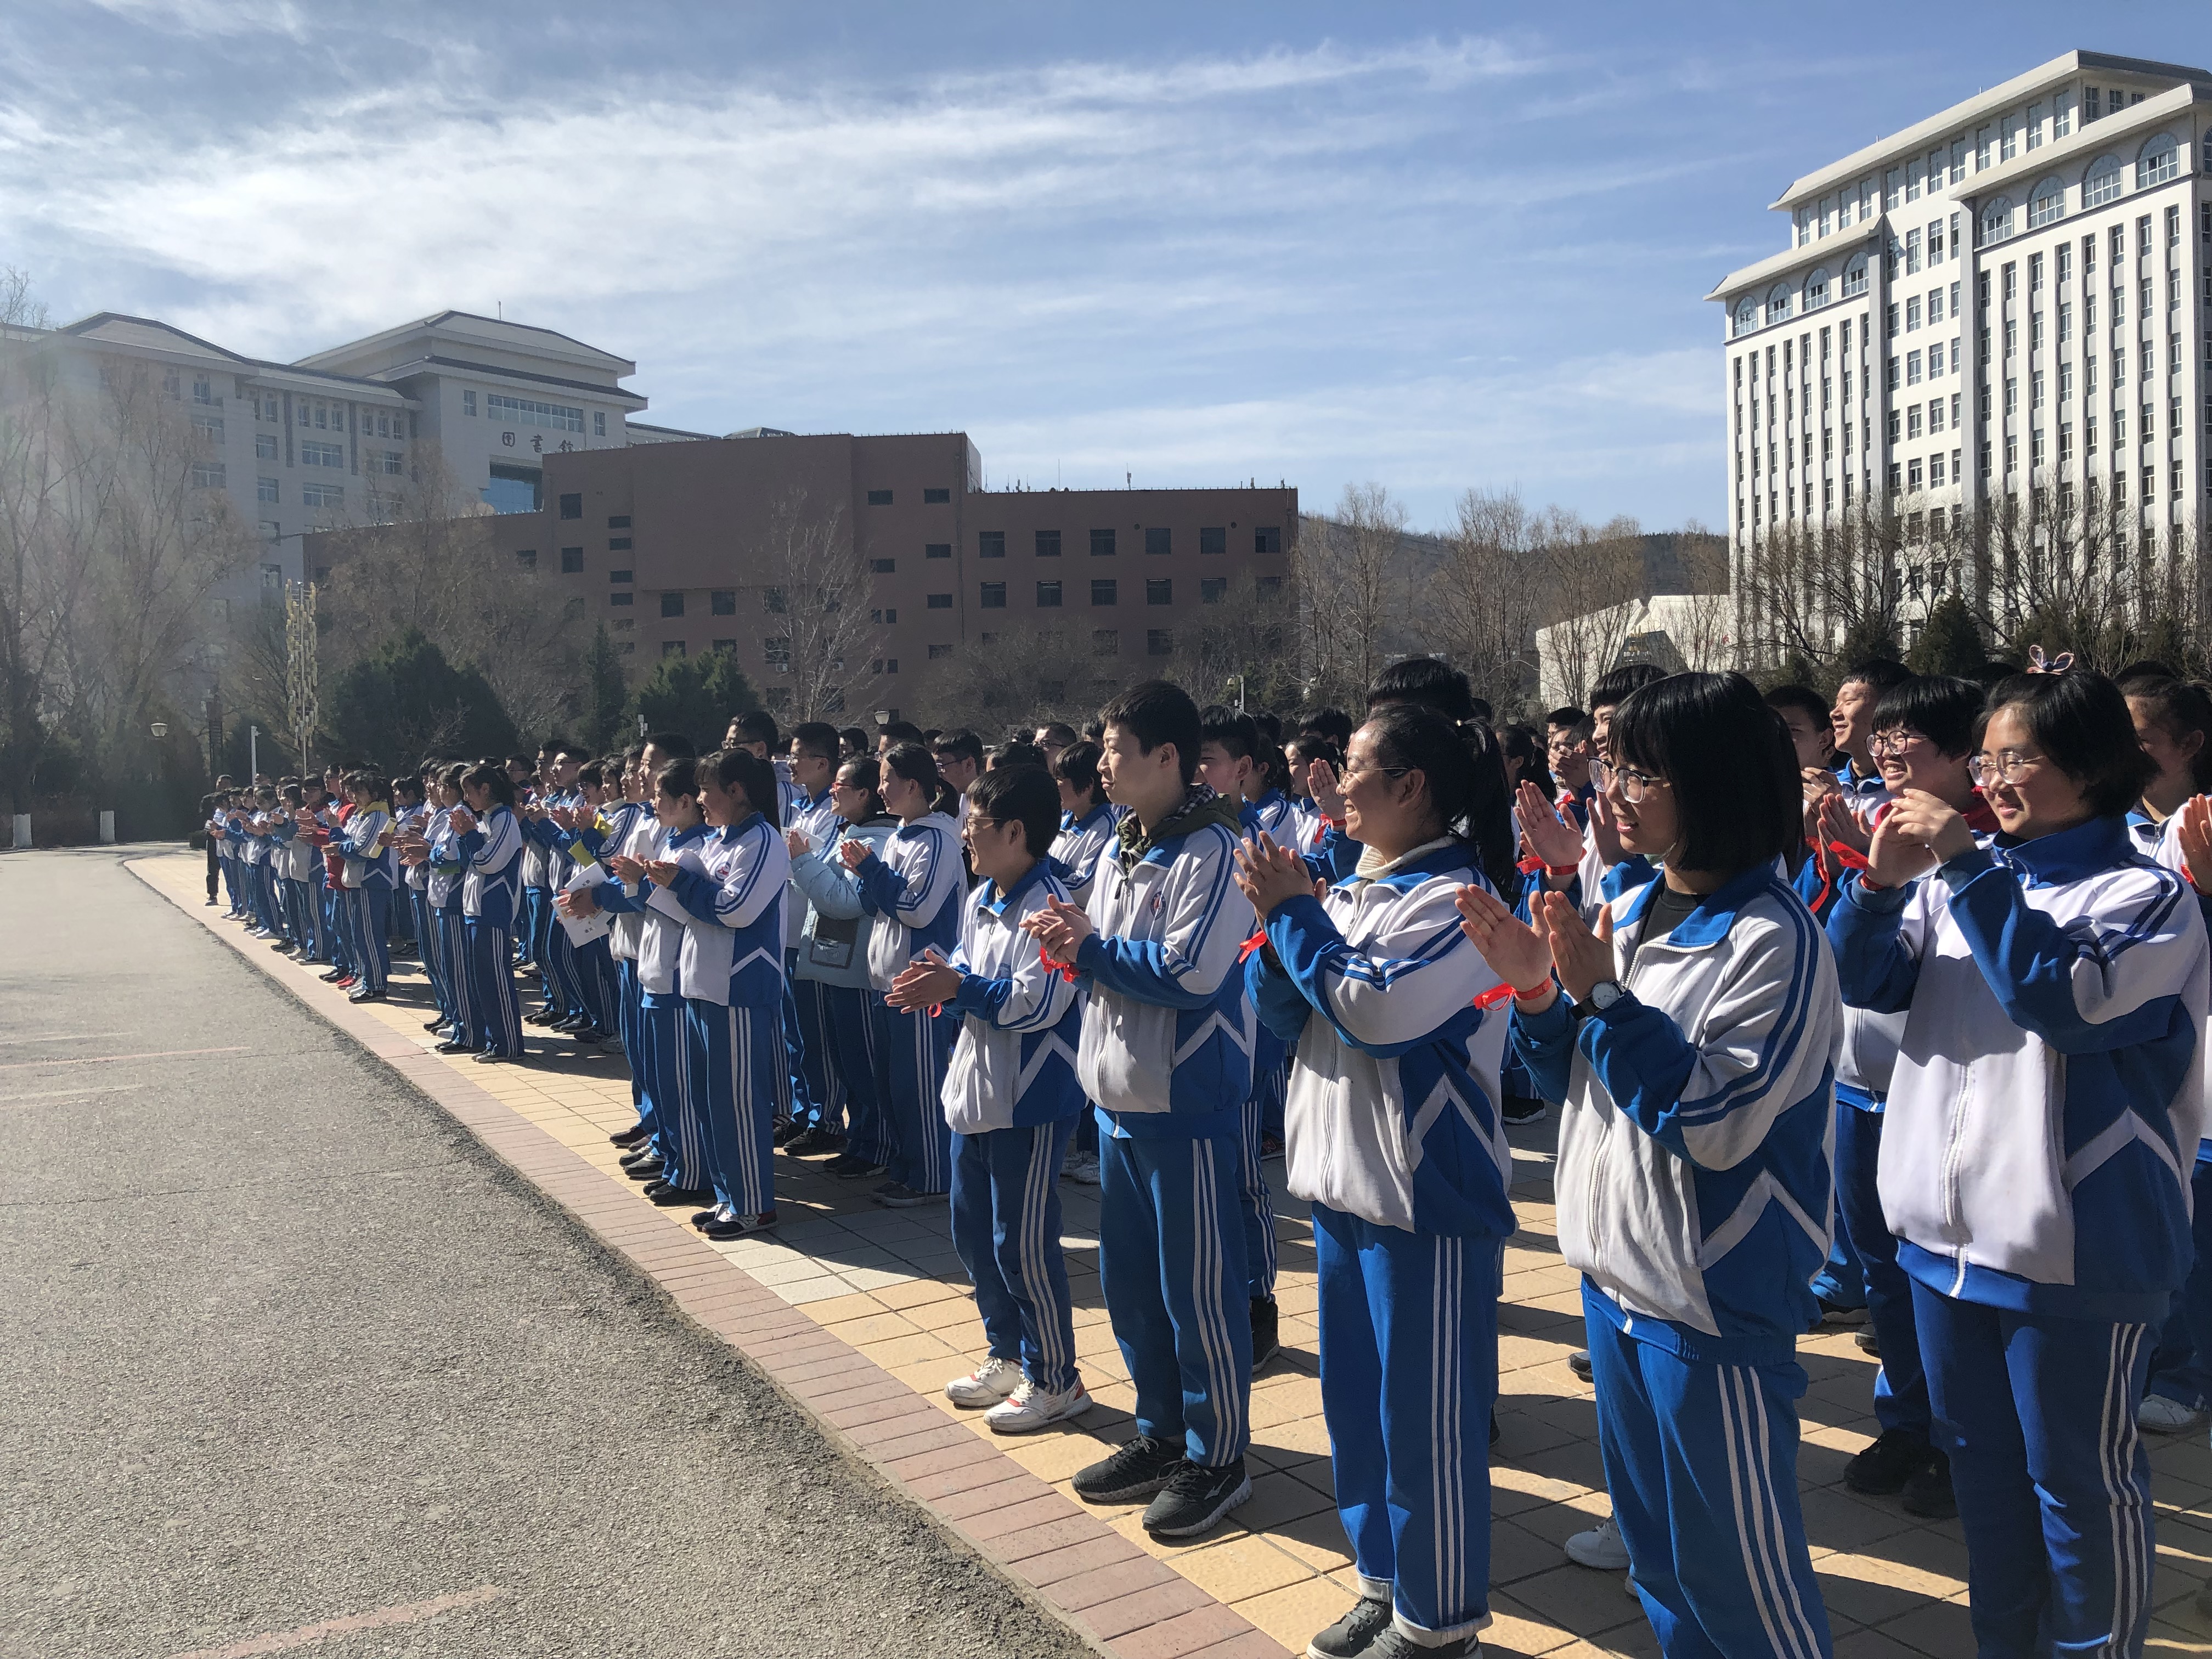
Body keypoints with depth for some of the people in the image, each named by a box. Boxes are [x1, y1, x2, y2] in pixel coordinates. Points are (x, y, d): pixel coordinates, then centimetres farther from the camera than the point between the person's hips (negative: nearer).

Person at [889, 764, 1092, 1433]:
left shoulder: (1046, 906, -20)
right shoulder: (980, 900, 9)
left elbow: (1037, 1003, -26)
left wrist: (957, 988, -24)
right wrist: (939, 981, -3)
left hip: (1031, 1100, -10)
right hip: (977, 1090, 10)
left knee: (1023, 1245, 0)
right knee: (973, 1232, 19)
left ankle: (1054, 1381, 17)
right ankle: (1006, 1357, 35)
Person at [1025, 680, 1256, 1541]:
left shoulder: (1213, 849, -15)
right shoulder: (1120, 849, 12)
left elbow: (1190, 973, -24)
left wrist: (1091, 945, -13)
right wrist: (1073, 943, -5)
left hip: (1188, 1105, -9)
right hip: (1119, 1098, 9)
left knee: (1196, 1290, 2)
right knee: (1129, 1279, 17)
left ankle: (1217, 1456, 19)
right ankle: (1162, 1435, 34)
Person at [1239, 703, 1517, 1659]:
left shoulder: (1454, 895, -14)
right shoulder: (1353, 889, 10)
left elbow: (1371, 1009, -24)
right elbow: (1280, 1010, 10)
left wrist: (1293, 914, -14)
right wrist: (1278, 924, -7)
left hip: (1426, 1192, -8)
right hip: (1342, 1180, 9)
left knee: (1425, 1417, 3)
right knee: (1353, 1400, 18)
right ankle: (1382, 1581, 35)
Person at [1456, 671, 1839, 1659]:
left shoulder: (1773, 940, -17)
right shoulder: (1628, 916, 5)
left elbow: (1716, 1120, -25)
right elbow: (1572, 1083, 11)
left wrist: (1603, 997, -25)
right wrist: (1537, 993, -7)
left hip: (1713, 1304, -8)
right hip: (1613, 1273, 8)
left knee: (1735, 1570, 7)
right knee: (1653, 1550, 23)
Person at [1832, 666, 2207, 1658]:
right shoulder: (1962, 877, 4)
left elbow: (2060, 995, -25)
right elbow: (1863, 982, 1)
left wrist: (1969, 869, -23)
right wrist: (1879, 882, -14)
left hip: (2073, 1246, -6)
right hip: (1948, 1229, 6)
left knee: (2080, 1479, 9)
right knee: (1980, 1460, 21)